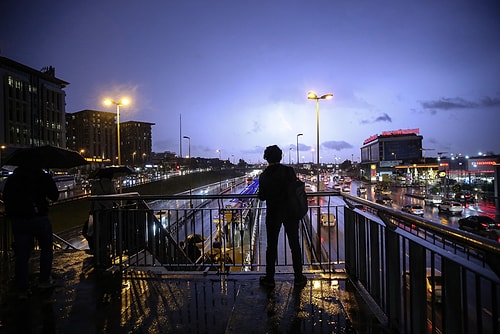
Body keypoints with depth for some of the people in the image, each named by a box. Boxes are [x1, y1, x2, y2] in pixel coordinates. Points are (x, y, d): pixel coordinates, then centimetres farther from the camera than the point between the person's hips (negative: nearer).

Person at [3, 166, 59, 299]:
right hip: (39, 219, -3)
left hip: (18, 221, 3)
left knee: (21, 255, 9)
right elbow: (55, 196, -1)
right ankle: (44, 280, 20)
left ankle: (22, 289, 13)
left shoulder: (11, 179, 5)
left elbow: (6, 199, 9)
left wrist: (12, 217, 19)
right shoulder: (43, 177, -7)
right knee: (46, 249, 16)